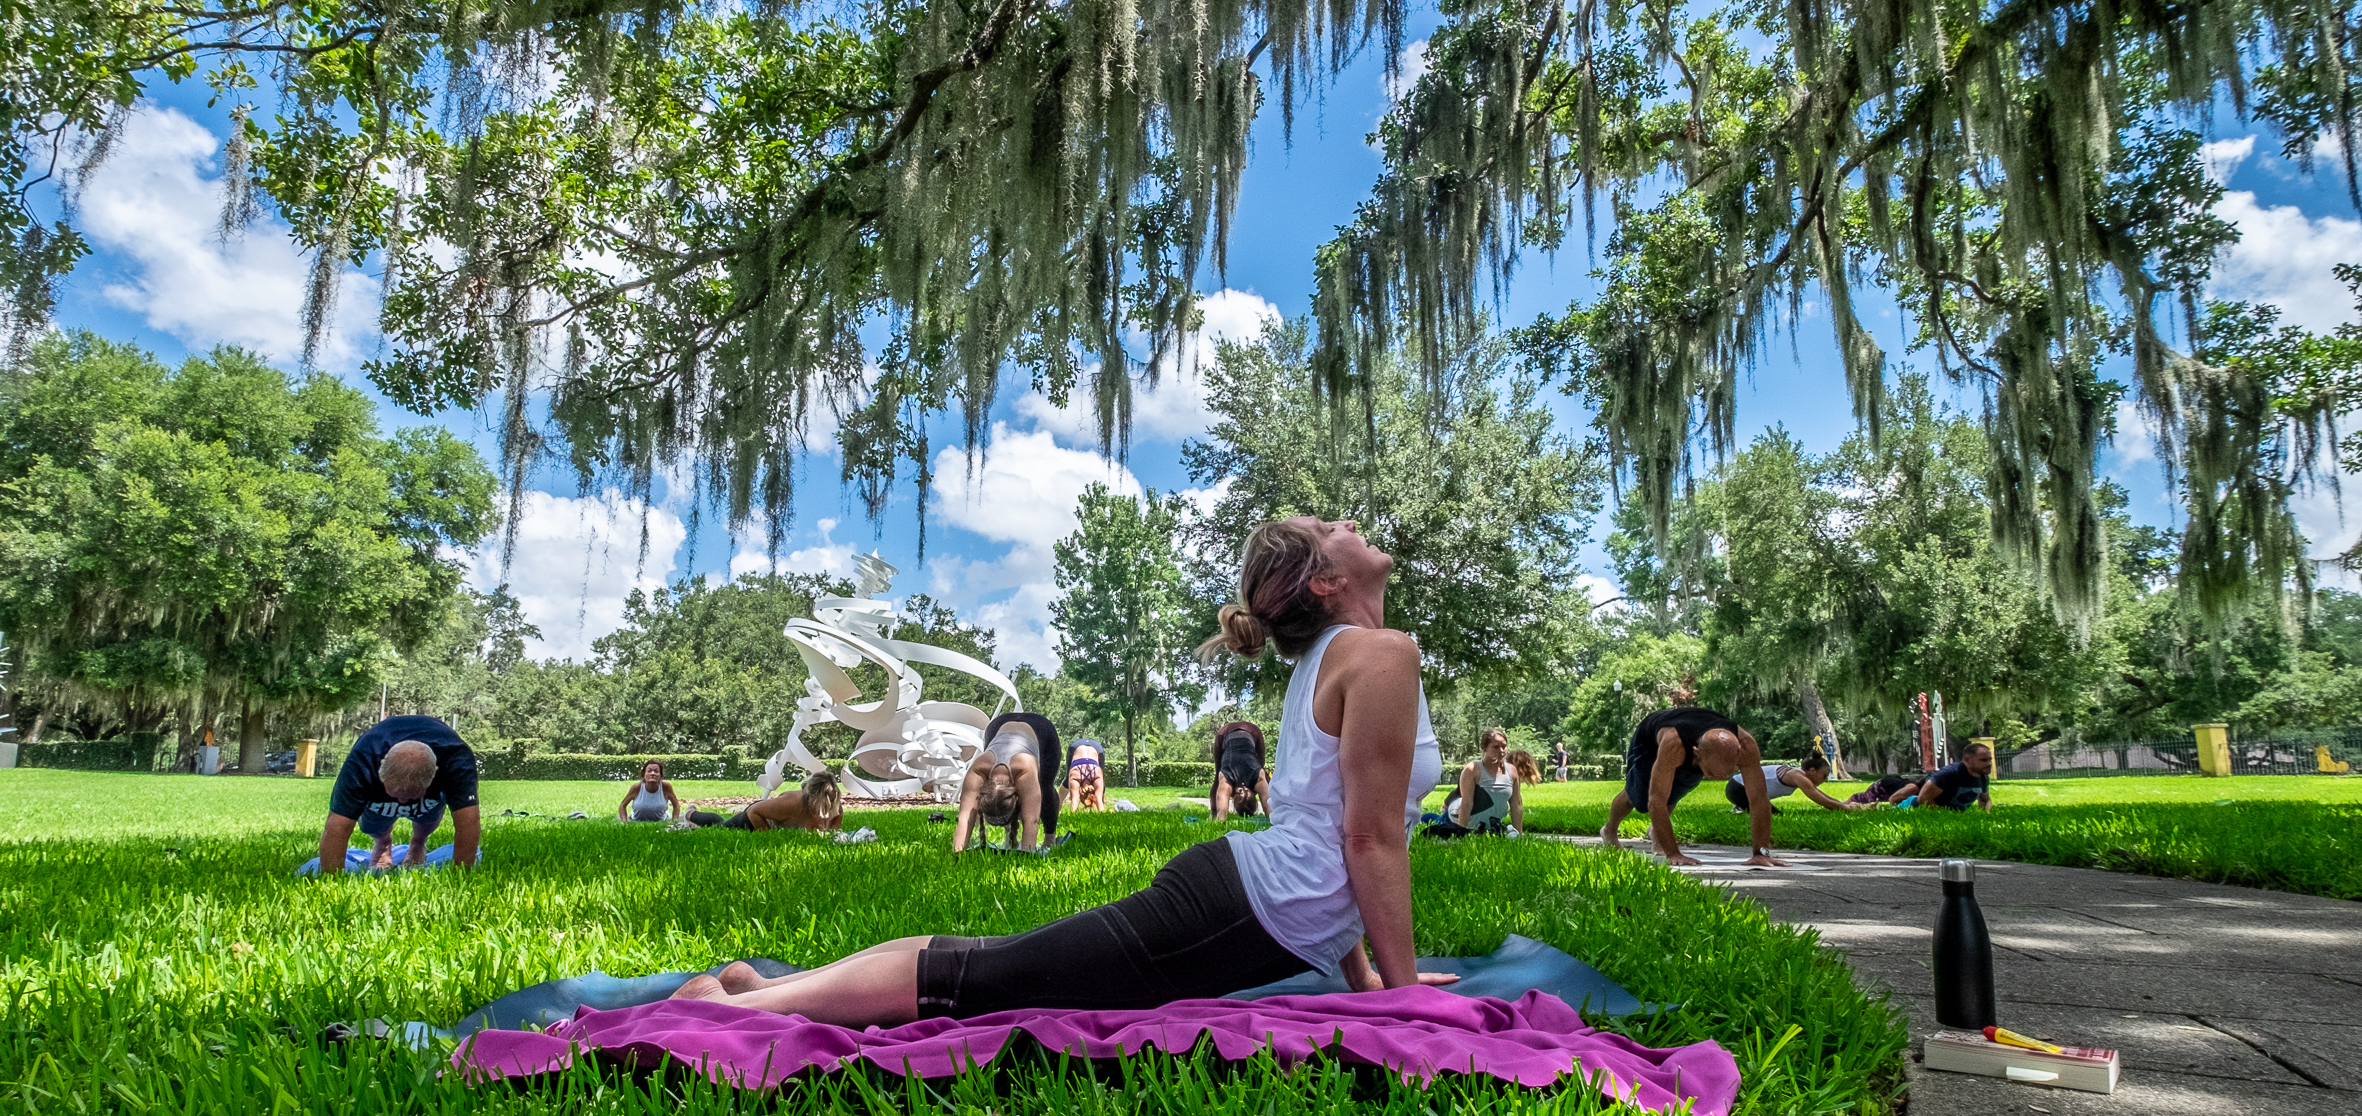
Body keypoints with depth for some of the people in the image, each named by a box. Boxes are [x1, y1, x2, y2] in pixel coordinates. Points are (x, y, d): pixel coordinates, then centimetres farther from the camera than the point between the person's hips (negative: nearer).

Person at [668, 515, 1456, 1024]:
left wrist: (1360, 972, 22)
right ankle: (729, 1007, -3)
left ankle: (760, 985, 13)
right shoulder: (1380, 653, -12)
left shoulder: (1328, 655, 19)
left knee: (992, 962, 11)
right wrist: (1404, 989, -7)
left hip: (1228, 890, 9)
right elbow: (1373, 838, -14)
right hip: (1252, 909, -9)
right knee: (978, 979, -8)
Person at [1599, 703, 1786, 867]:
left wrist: (1762, 852, -43)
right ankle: (1609, 832, 37)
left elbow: (1759, 799, -38)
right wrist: (1673, 854, -50)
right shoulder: (1673, 744, -53)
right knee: (1637, 798, 6)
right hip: (1649, 742, -3)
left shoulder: (1745, 745, -43)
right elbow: (1656, 801, -50)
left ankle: (1656, 831, 52)